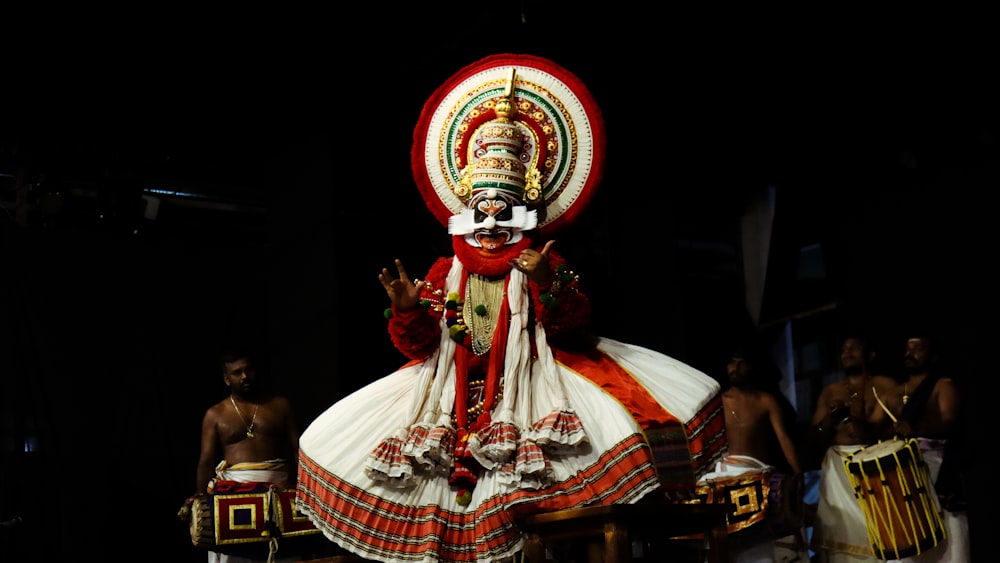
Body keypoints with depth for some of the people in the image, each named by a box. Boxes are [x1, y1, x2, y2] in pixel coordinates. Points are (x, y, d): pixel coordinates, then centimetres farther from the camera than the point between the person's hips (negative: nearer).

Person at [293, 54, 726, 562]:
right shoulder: (446, 269, 12)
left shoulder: (542, 261, 5)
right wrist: (407, 309, -10)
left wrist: (547, 282, -24)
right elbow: (420, 345, 9)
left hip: (530, 381, -3)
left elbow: (575, 325, -9)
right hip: (454, 391, 3)